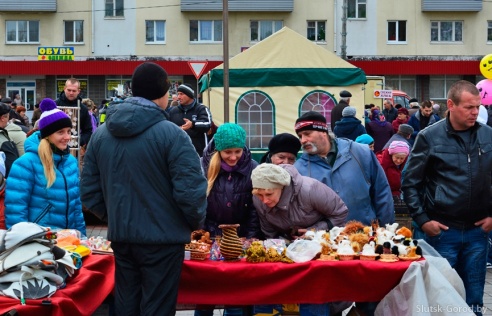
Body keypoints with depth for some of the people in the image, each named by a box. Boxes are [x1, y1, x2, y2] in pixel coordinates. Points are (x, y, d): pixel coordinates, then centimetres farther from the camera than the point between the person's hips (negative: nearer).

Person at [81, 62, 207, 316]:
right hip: (162, 237, -5)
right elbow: (190, 189, -17)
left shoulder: (101, 134, 4)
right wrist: (196, 222, 1)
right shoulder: (171, 134, -15)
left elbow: (89, 190, 8)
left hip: (120, 237, 6)